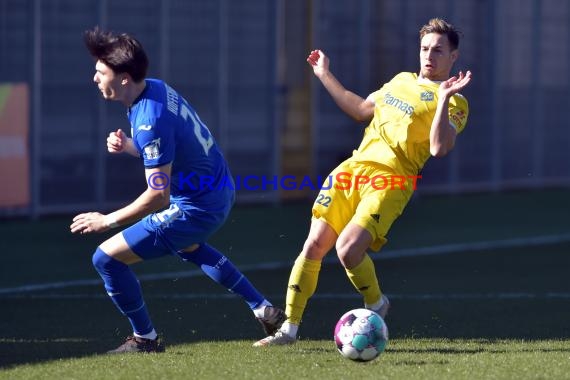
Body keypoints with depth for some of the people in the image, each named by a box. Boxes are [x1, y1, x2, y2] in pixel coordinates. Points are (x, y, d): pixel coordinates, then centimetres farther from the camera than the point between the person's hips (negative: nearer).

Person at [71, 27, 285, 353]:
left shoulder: (150, 122, -30)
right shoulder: (156, 88, -2)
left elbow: (158, 197, -30)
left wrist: (106, 221, -20)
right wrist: (127, 146, -7)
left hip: (197, 209, -10)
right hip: (221, 190, 10)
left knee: (107, 257, -6)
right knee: (188, 247, 41)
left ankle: (145, 339, 11)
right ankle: (265, 311, 41)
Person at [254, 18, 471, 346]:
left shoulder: (455, 103, -3)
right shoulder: (402, 80, 20)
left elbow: (440, 148, -20)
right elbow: (361, 110, 33)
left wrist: (443, 98, -27)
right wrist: (325, 75, 32)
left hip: (389, 182, -7)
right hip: (353, 169, 7)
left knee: (347, 249, -23)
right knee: (315, 245, -2)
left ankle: (376, 305, 7)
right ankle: (290, 328, 6)